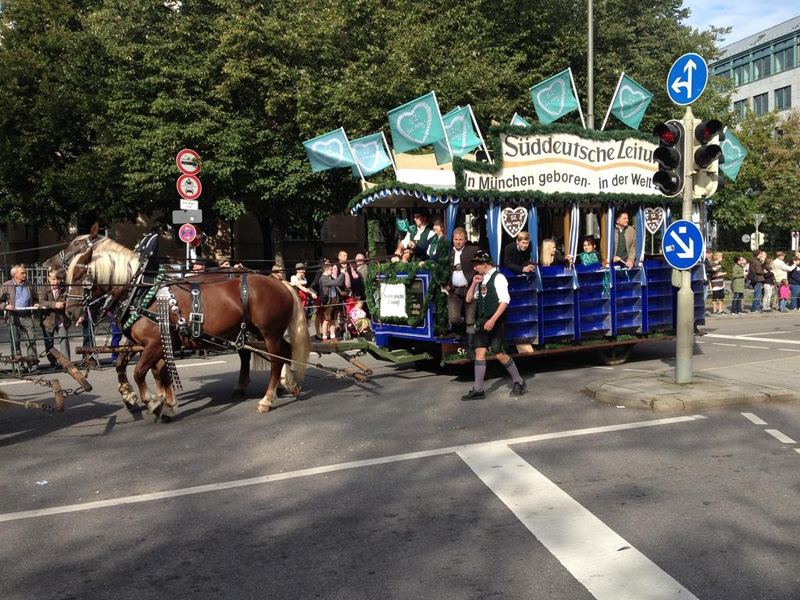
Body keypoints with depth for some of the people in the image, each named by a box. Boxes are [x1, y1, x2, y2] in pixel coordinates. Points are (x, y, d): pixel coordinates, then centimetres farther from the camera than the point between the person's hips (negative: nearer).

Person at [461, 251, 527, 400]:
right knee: (479, 351, 1)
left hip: (496, 322, -7)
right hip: (482, 321, 7)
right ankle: (478, 390, 3)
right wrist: (474, 284, -1)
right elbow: (469, 299, 15)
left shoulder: (498, 278, -11)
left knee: (499, 354, -7)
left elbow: (505, 301, -18)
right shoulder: (481, 279, 11)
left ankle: (519, 382, 14)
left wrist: (493, 320, -24)